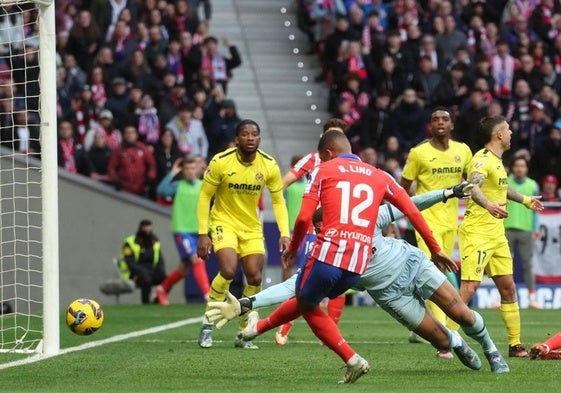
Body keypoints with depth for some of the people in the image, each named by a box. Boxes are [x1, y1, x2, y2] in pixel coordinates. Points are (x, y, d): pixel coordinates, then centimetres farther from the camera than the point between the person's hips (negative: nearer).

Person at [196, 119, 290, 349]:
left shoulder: (269, 166, -9)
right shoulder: (220, 162, -17)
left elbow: (278, 201, 2)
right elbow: (205, 196, -9)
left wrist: (284, 233, -9)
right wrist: (203, 233, -13)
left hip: (252, 227, 4)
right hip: (224, 222, -4)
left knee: (255, 278, -4)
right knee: (228, 270, -25)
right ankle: (207, 325, -8)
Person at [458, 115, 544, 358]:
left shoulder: (497, 160, 15)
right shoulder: (483, 160, -14)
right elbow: (473, 188, -34)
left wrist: (525, 200, 52)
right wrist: (489, 205, -54)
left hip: (497, 233, 9)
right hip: (477, 233, -9)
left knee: (508, 288, 9)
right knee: (470, 287, -16)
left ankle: (515, 345, 15)